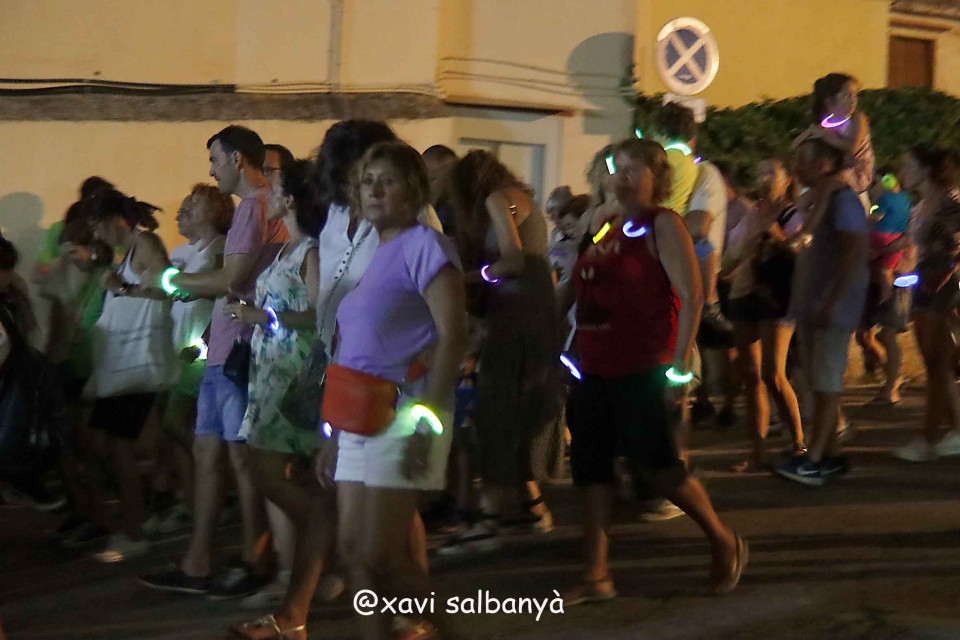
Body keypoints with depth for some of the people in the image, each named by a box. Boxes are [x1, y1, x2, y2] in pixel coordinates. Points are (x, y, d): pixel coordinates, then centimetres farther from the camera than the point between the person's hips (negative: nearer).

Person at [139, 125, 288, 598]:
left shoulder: (255, 206, -12)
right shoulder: (257, 206, 18)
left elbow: (231, 280, -16)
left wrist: (172, 280, -3)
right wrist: (184, 289, 15)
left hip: (241, 351, -10)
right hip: (224, 350, 10)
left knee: (242, 457, -2)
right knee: (206, 453, 11)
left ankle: (252, 564, 8)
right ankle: (197, 565, 17)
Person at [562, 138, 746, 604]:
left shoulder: (662, 225, -6)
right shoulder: (606, 229, 15)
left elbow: (691, 296, -13)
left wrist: (679, 368, -18)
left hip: (644, 369, -7)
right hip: (597, 368, 8)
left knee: (658, 464, -5)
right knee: (590, 468, 5)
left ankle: (725, 544, 19)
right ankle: (596, 576, 12)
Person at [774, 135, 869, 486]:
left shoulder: (843, 200, -13)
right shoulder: (817, 200, 17)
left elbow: (854, 254, -21)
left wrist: (831, 303, -24)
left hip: (831, 308, -10)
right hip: (810, 305, 10)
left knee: (826, 381, -9)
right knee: (817, 381, 11)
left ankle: (814, 460, -11)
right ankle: (831, 454, 17)